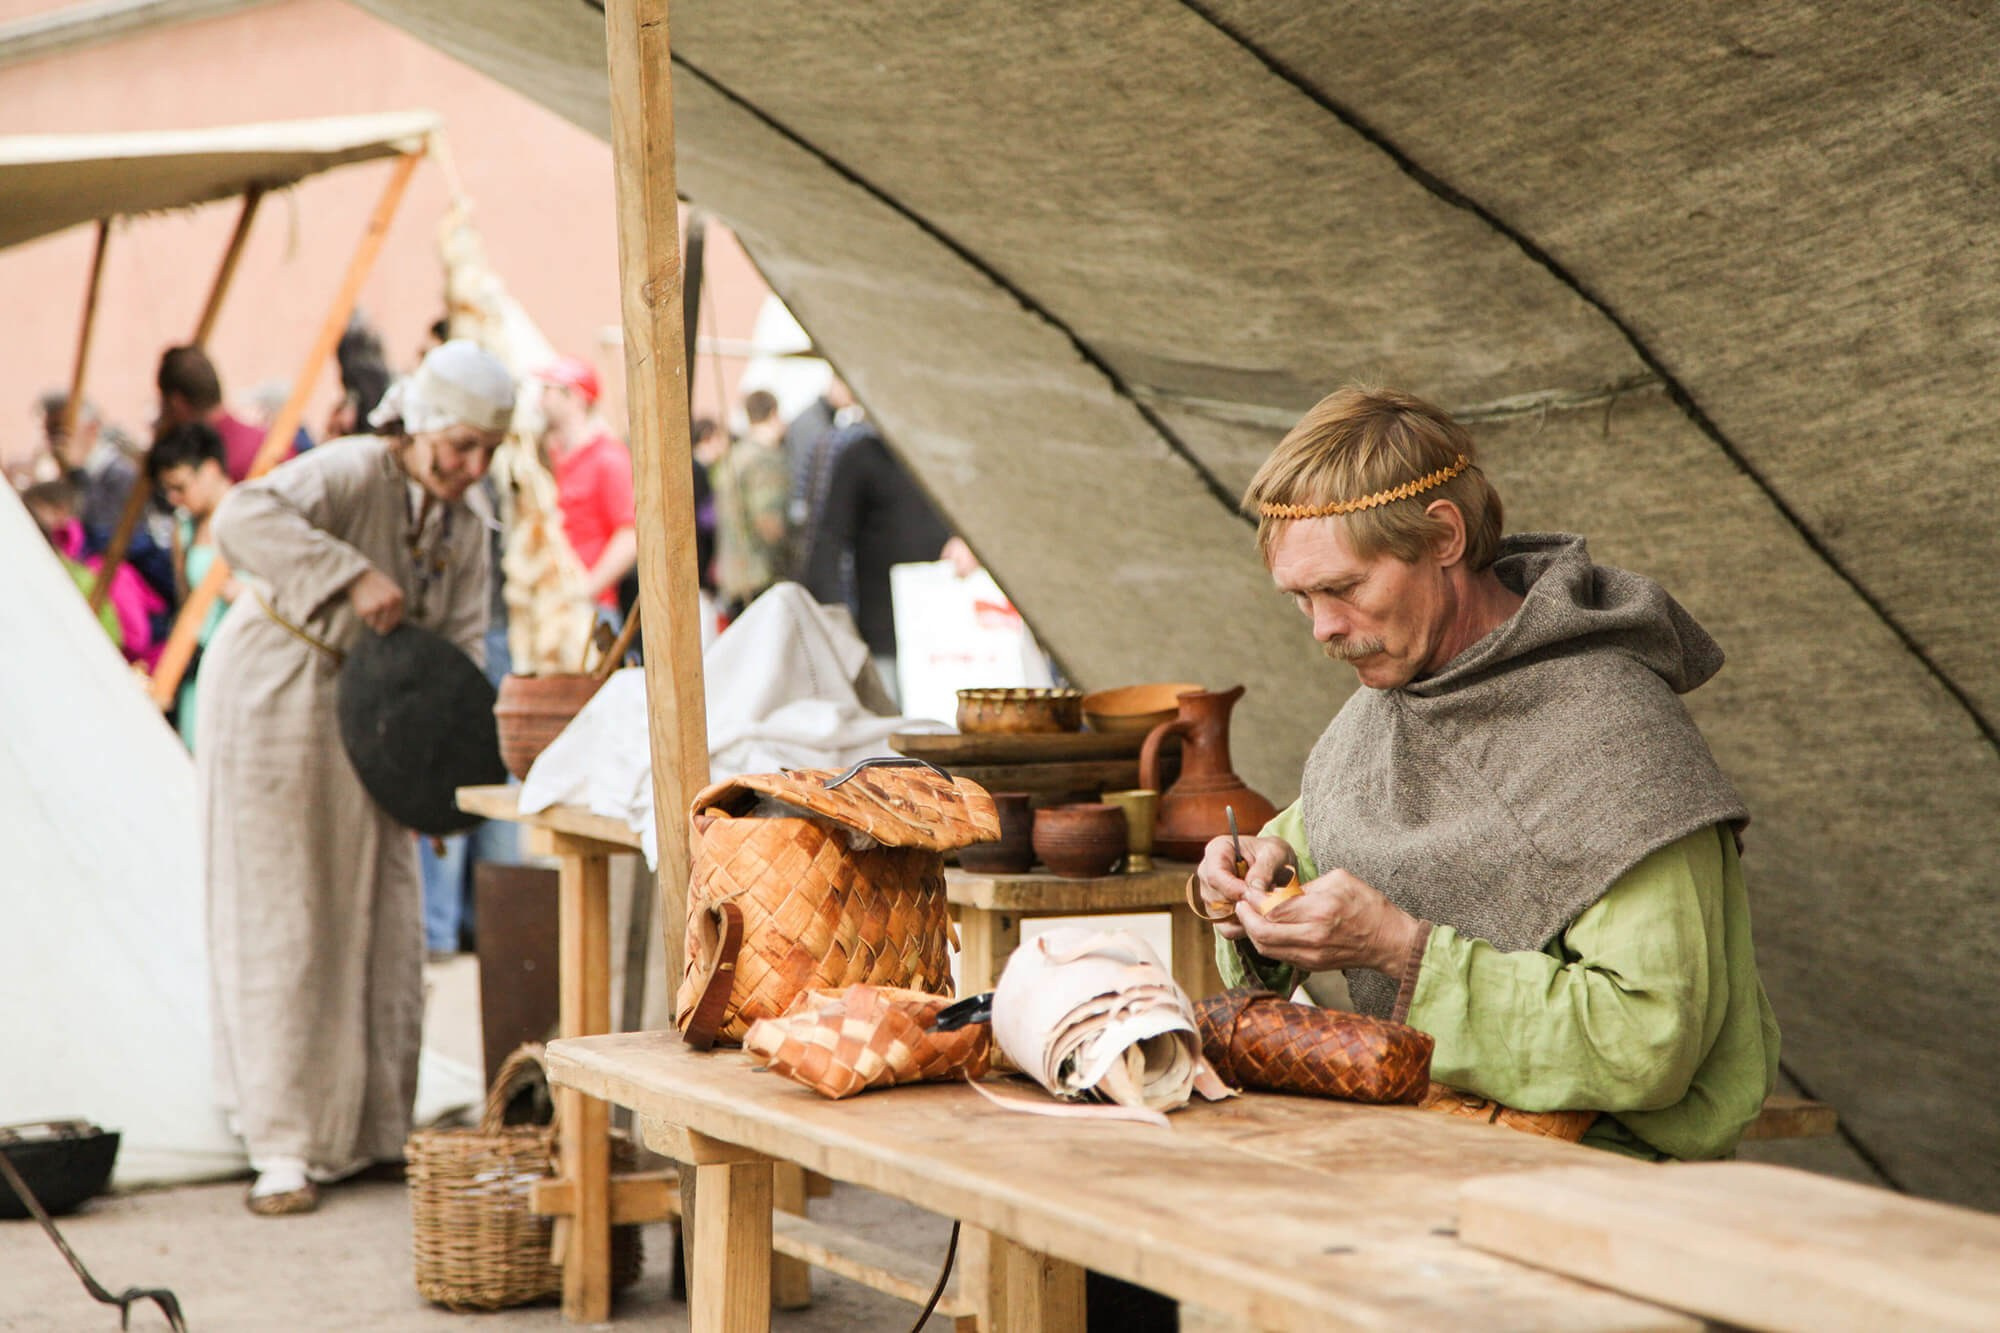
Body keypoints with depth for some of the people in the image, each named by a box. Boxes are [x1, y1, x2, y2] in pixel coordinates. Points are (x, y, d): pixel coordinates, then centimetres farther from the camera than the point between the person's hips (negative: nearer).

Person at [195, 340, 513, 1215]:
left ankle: (373, 1130, 20)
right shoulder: (348, 475, -21)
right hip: (272, 705, -7)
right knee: (279, 927, -4)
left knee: (381, 925, 8)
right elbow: (242, 519, -38)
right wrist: (353, 576, -43)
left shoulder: (465, 520, 1)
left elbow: (460, 642, 0)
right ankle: (282, 1150, 0)